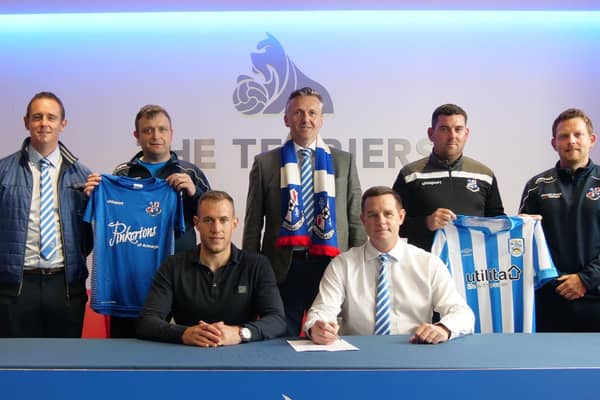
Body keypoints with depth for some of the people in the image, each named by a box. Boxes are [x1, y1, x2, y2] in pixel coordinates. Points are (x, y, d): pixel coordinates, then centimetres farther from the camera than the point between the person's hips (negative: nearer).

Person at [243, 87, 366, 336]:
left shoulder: (344, 161, 9)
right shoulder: (265, 163, 6)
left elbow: (356, 220, 8)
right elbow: (253, 223, 7)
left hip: (332, 264, 1)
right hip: (283, 267, -1)